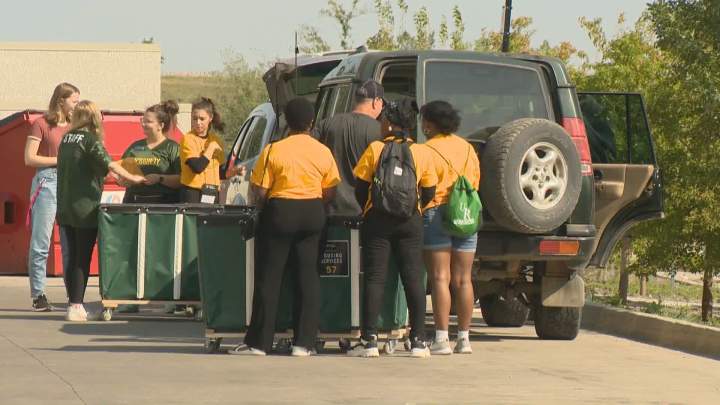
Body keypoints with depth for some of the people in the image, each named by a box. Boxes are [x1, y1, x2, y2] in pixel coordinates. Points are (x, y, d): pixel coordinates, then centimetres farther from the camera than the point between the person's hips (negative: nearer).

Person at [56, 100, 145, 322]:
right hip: (85, 209, -6)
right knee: (82, 259, -2)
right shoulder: (90, 140, -10)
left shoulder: (66, 139, 10)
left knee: (70, 258, 10)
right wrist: (131, 178, -5)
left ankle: (74, 304, 12)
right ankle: (76, 306, -5)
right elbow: (109, 164, -16)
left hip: (64, 210, 6)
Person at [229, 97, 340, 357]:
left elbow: (259, 193, -8)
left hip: (280, 211, -3)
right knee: (308, 276, 7)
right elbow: (330, 192, 5)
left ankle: (259, 342, 5)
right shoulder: (323, 152, 0)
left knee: (269, 277, 3)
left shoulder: (274, 150, -9)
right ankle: (304, 342, 4)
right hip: (313, 214, 3)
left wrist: (258, 203, 13)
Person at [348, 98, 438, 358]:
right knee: (413, 279, 4)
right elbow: (428, 193, 4)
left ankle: (369, 341, -4)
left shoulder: (374, 150, -4)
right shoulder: (422, 153, 0)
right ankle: (418, 341, 2)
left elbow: (360, 189, -1)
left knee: (374, 278, 0)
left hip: (377, 220, -1)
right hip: (410, 222, 1)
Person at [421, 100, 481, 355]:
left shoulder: (428, 150, -7)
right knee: (463, 279, 8)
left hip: (436, 214, -6)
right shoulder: (467, 148, 12)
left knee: (440, 278, -6)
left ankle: (441, 339, -10)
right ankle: (464, 338, 9)